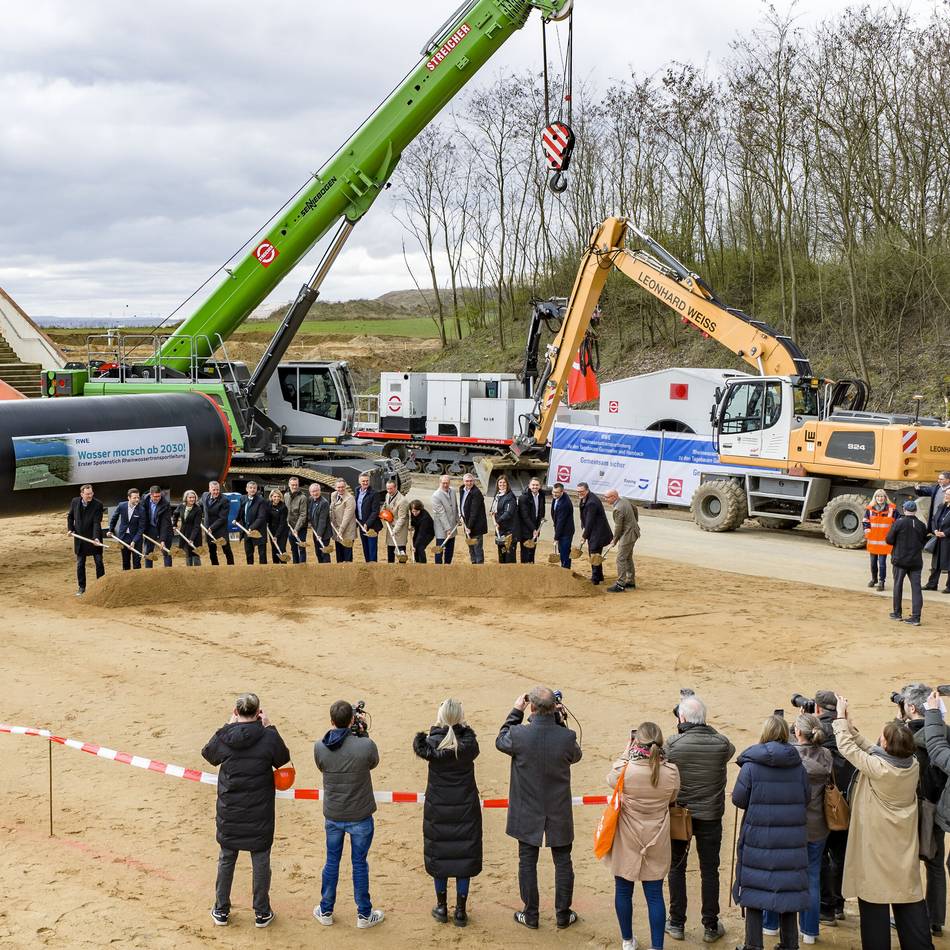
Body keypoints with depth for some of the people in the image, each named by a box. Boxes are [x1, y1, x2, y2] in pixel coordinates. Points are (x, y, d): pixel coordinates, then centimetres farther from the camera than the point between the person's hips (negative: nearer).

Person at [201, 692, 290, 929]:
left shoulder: (224, 737, -12)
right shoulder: (268, 737, -16)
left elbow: (208, 753, 10)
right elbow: (283, 759, 3)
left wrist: (228, 726, 9)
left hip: (229, 812, 2)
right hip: (260, 812, -1)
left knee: (226, 859, 18)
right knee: (261, 860, 13)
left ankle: (221, 911, 29)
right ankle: (262, 913, 23)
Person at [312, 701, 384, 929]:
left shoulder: (319, 747, -15)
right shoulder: (366, 745, -22)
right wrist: (362, 735, 2)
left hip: (332, 816, 2)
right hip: (360, 816, -2)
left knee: (332, 862, 19)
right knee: (359, 863, 12)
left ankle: (326, 911, 32)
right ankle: (364, 914, 25)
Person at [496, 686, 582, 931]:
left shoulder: (519, 735, -22)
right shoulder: (566, 737, -20)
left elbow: (501, 741, 2)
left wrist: (516, 711, 6)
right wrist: (561, 721, 1)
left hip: (527, 814, 0)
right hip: (559, 815, 0)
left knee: (527, 863, 15)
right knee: (563, 863, 16)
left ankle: (531, 916, 24)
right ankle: (563, 915, 26)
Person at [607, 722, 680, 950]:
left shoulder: (624, 770, -22)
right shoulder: (671, 772, -15)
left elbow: (610, 779, 3)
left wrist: (628, 751, 6)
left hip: (627, 842, -1)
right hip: (656, 844, 1)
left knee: (623, 891, 17)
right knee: (654, 895, 10)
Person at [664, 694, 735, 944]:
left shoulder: (672, 744, -16)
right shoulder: (721, 743, -11)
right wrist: (707, 730, 7)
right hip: (710, 816, 1)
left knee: (676, 868, 15)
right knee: (710, 870, 12)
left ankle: (677, 924, 20)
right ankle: (711, 926, 19)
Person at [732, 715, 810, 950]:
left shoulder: (751, 765, -11)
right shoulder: (798, 766, -3)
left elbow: (738, 799, -7)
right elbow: (806, 798, 5)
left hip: (758, 837, -3)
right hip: (791, 840, 3)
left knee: (755, 888, 7)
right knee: (788, 888, 13)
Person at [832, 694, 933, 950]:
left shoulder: (877, 767, -22)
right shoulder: (913, 766, -6)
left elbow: (847, 747, -10)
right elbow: (870, 750, 5)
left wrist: (841, 717, 4)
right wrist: (849, 724, 9)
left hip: (875, 849, -5)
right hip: (904, 850, 5)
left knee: (875, 901, 6)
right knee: (909, 899, 11)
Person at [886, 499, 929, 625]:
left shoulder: (898, 523, -10)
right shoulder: (921, 525, 0)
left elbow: (889, 540, -7)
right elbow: (924, 542, 8)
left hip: (900, 559, -2)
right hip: (916, 561, 2)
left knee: (898, 585, 12)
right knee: (916, 587, 2)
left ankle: (897, 613, 21)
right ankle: (916, 617, -2)